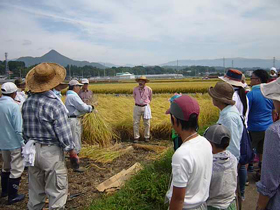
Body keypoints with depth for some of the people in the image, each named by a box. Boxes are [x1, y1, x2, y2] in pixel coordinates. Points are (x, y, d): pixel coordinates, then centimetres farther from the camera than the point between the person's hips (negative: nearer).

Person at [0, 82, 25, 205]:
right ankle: (12, 196, 13)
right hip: (14, 143, -7)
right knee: (16, 169, 5)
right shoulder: (13, 106, -19)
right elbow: (18, 129, -20)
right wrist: (23, 144, -13)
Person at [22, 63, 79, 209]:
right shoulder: (54, 104, -21)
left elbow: (25, 130, 8)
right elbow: (63, 132, -17)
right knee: (56, 191, 8)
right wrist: (71, 150, -2)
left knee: (35, 190, 23)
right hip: (51, 152, -7)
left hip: (32, 150, 7)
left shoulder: (27, 103, 0)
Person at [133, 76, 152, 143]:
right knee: (136, 123, 1)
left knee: (147, 123, 6)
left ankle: (146, 137, 19)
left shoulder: (149, 89, -5)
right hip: (137, 107, 1)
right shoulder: (135, 89, -2)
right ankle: (136, 137, 11)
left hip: (145, 107, 0)